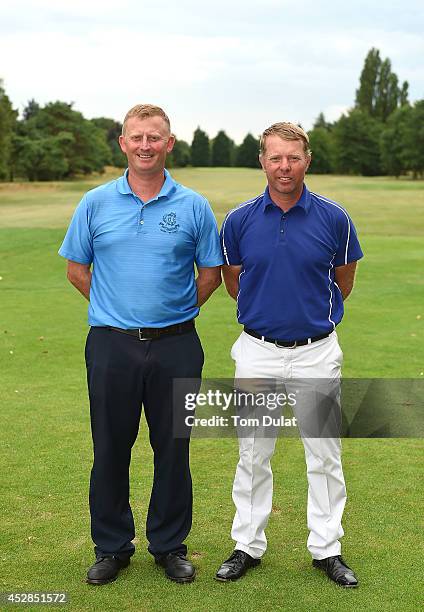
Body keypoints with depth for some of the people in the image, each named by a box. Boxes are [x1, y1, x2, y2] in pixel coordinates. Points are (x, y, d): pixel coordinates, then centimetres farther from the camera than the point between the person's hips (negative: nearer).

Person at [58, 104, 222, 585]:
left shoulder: (193, 207, 1)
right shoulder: (96, 203, 2)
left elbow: (210, 273, 9)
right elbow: (77, 270, 9)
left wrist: (177, 314, 5)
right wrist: (117, 309, 7)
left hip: (175, 346, 0)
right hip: (111, 346, 0)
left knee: (173, 449, 9)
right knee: (110, 449, 8)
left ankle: (170, 545, 25)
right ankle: (111, 546, 24)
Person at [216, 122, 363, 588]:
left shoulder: (333, 218, -6)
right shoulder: (239, 220, -4)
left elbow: (344, 280, 9)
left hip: (317, 352, 0)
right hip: (257, 352, 1)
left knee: (324, 456, 8)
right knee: (253, 454, 10)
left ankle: (326, 548, 23)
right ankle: (248, 545, 24)